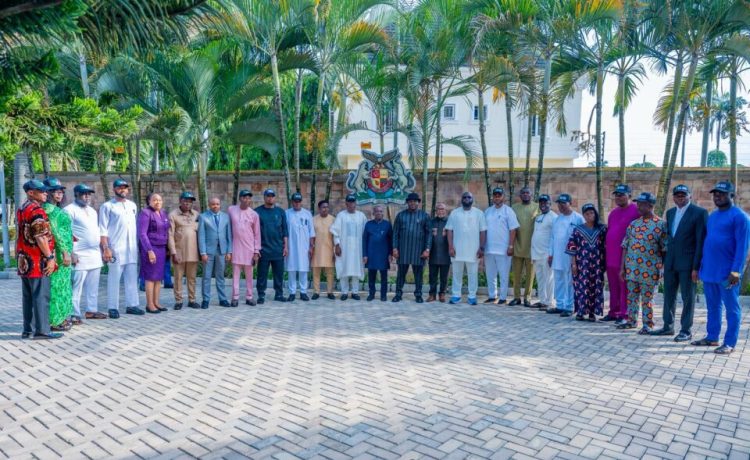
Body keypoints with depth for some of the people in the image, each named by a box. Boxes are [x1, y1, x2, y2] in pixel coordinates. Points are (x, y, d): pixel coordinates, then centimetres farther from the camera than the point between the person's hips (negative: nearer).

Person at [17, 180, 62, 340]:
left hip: (25, 261, 10)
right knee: (41, 296, -6)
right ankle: (42, 330, -4)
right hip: (37, 261, -10)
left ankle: (28, 329, 17)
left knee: (28, 296, 12)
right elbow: (41, 237, -20)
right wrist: (50, 257, -17)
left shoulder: (21, 210, 16)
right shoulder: (36, 210, -15)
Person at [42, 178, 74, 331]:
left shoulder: (56, 208, 16)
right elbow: (56, 232, -19)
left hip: (63, 251, 9)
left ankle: (62, 317, 21)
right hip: (58, 253, -9)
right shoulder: (49, 209, -12)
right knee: (56, 285, -4)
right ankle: (55, 320, 3)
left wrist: (69, 252, 20)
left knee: (62, 285, 14)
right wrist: (65, 252, -21)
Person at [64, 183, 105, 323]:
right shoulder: (70, 210, -6)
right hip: (80, 255, -8)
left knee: (93, 286, 11)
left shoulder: (92, 210, 18)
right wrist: (71, 253, -18)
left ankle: (91, 310, 20)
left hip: (95, 254, 8)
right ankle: (74, 314, -1)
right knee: (76, 286, -6)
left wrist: (101, 249, 19)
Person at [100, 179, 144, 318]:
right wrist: (106, 248, -14)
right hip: (115, 248, -5)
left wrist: (137, 245, 11)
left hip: (132, 248, 5)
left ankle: (132, 305, 13)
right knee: (114, 279, -2)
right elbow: (103, 229, -6)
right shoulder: (107, 206, -2)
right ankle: (113, 308, 4)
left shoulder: (132, 205, 14)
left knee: (132, 278, 7)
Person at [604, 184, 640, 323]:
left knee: (625, 287, -1)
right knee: (613, 287, 13)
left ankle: (624, 314, 5)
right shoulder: (613, 212, 17)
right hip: (611, 257, 7)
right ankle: (613, 312, 21)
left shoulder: (636, 210, -6)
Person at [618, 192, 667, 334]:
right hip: (631, 268, 5)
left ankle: (648, 324, 14)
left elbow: (665, 250, -4)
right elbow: (625, 247, 10)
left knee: (647, 298, 3)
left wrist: (664, 269, -5)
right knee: (632, 296, 13)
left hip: (649, 270, -5)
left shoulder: (660, 225, -6)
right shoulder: (633, 224, 8)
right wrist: (622, 267, 7)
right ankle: (631, 321, 26)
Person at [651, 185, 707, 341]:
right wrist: (664, 260, 11)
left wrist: (696, 266, -14)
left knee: (688, 298, 3)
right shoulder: (670, 212, 12)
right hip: (670, 262, 6)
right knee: (669, 296, 13)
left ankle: (686, 330, 14)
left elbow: (701, 241, -11)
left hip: (687, 263, -6)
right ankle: (668, 326, 25)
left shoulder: (699, 212, -8)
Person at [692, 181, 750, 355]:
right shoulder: (712, 216, 15)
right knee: (712, 307, 14)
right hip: (709, 271, 7)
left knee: (732, 308, 3)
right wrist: (702, 265, 14)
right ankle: (712, 338, 24)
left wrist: (735, 271, -20)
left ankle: (730, 343, 9)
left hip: (727, 273, -7)